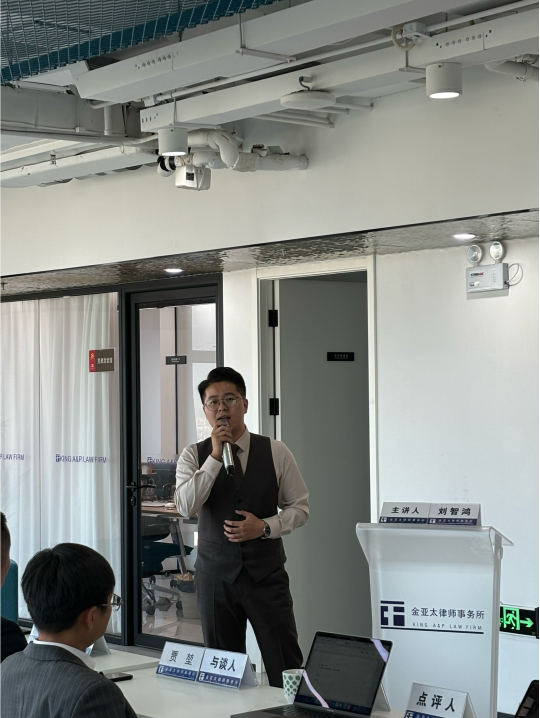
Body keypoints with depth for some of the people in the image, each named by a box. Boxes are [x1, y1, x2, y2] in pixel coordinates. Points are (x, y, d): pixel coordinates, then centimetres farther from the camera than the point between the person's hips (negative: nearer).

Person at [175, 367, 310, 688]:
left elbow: (300, 507, 5)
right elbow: (186, 505, -15)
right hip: (216, 574, 1)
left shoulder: (276, 452, 0)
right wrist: (215, 456, -19)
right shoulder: (194, 455, 1)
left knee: (286, 667, 0)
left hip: (266, 573, -1)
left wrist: (265, 526, -12)